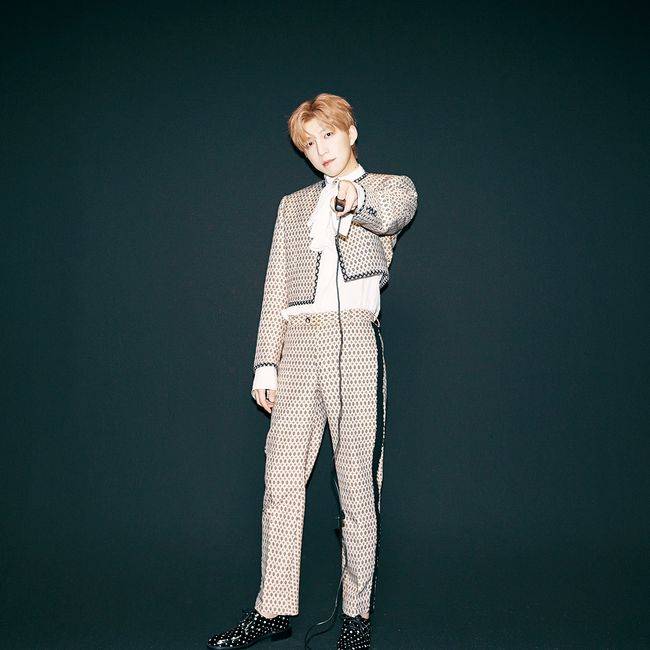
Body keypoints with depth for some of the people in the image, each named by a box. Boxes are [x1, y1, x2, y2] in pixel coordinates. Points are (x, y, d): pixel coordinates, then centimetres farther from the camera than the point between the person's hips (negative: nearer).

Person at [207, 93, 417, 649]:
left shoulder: (389, 187, 10)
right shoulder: (293, 206, 21)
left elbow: (400, 204, -16)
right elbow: (276, 289, 14)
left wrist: (357, 195, -39)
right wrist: (267, 362, 5)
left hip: (355, 342, -4)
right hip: (298, 344, 4)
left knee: (359, 484, -1)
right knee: (281, 481, 3)